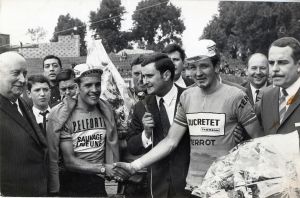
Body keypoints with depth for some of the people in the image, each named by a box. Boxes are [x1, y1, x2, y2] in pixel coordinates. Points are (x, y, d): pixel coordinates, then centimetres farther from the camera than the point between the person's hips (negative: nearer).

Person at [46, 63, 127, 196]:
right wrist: (103, 169, -21)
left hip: (99, 184, 4)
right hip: (71, 185, -3)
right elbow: (69, 161, -15)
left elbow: (112, 146, 2)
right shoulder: (61, 114, -13)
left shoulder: (105, 109, 0)